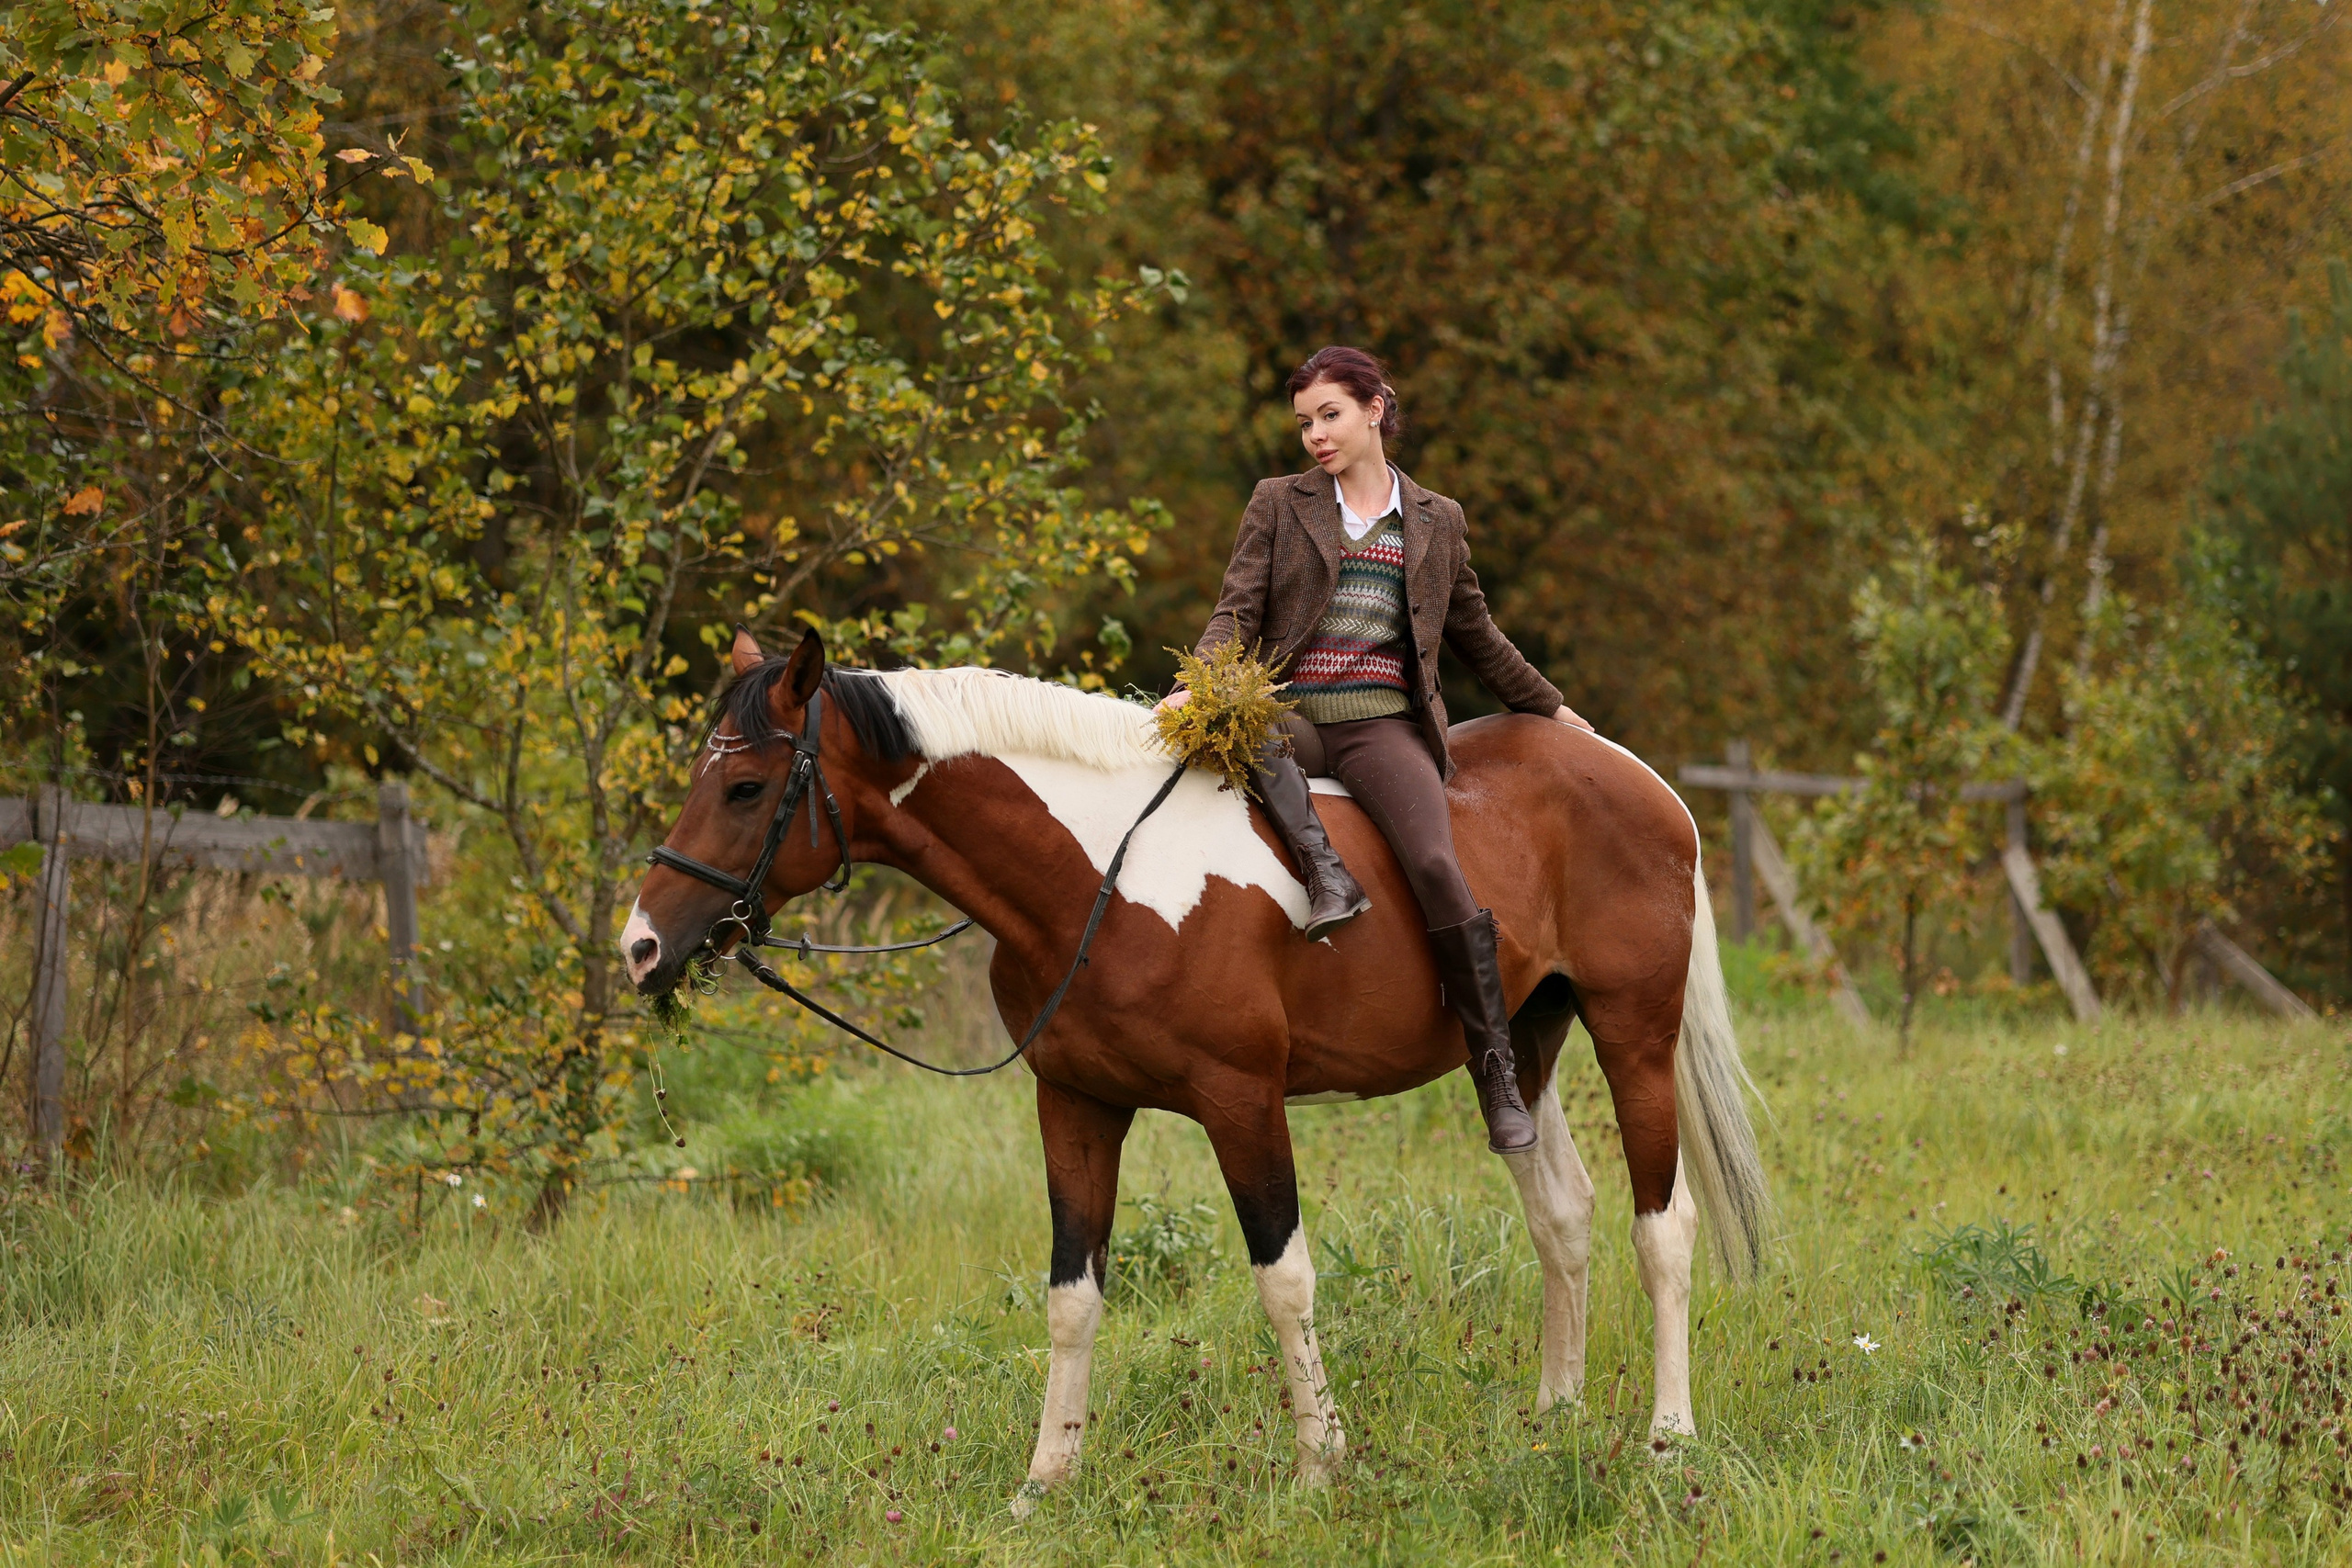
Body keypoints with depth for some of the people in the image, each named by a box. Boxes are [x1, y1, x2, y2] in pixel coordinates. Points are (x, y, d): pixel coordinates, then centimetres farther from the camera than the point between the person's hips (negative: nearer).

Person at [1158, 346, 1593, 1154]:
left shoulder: (1437, 521, 16)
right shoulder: (1279, 504, 12)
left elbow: (1477, 636, 26)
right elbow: (1238, 612, 3)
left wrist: (1548, 707, 32)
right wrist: (1196, 687, -16)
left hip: (1383, 723, 0)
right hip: (1294, 716, 0)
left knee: (1436, 864, -25)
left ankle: (1497, 1072, -22)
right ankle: (1325, 872, -46)